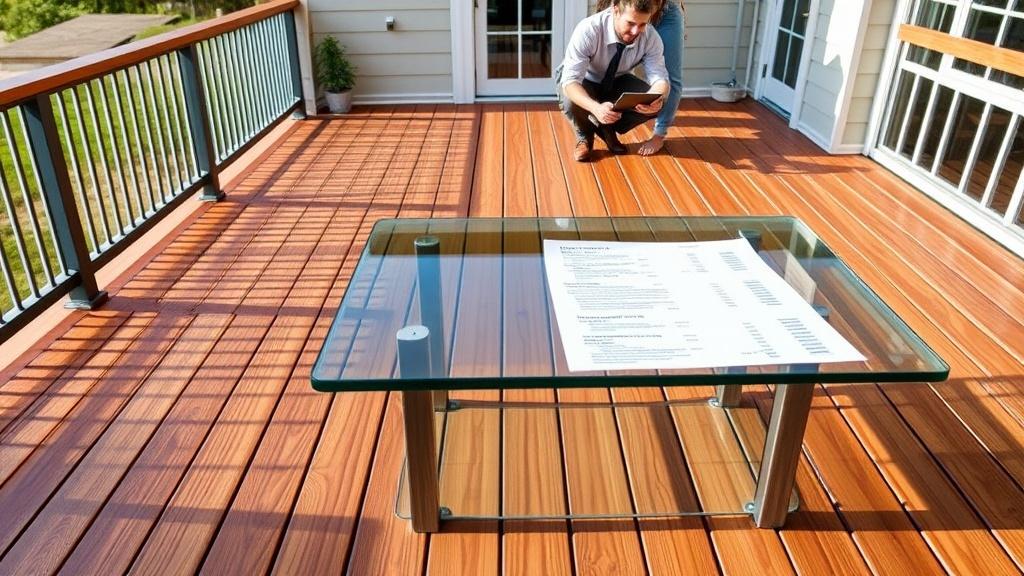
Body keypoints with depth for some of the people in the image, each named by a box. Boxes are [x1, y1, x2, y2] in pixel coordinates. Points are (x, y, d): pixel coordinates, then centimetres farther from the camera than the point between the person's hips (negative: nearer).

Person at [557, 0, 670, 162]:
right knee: (571, 102, -38)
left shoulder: (651, 37, -23)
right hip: (582, 81, -3)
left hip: (617, 82, 3)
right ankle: (584, 136, -1)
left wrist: (657, 97, -48)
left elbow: (659, 77, -23)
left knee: (655, 105, -23)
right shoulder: (588, 30, -34)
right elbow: (570, 80, -39)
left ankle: (607, 129, 6)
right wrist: (596, 108, -58)